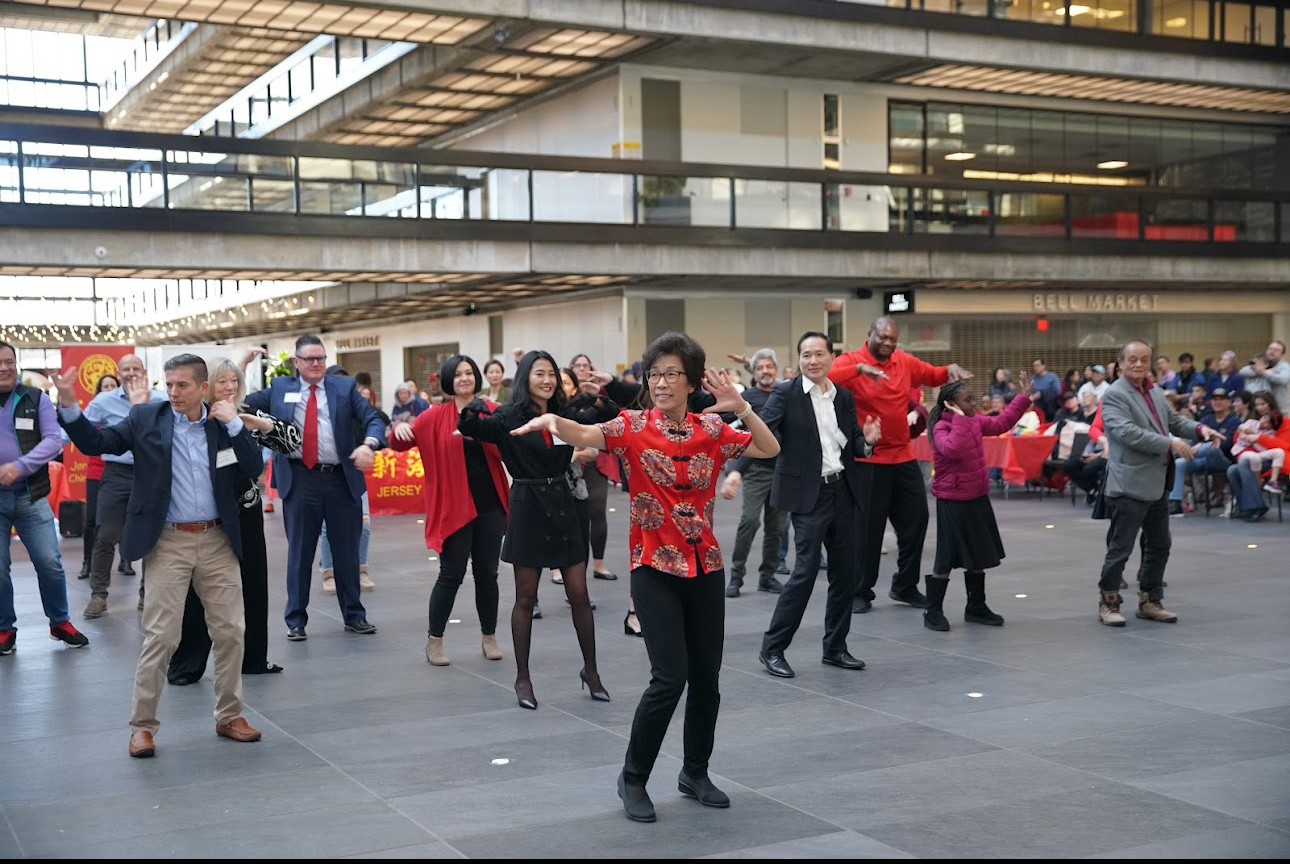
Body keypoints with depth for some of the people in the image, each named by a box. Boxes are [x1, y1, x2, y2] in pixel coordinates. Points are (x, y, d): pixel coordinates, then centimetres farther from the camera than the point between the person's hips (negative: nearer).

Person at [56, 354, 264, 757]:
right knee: (160, 636, -3)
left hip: (217, 541, 2)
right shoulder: (146, 418, 0)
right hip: (169, 543, -2)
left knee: (230, 632, 6)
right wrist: (68, 405, -17)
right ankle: (142, 724, 10)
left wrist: (235, 424, -11)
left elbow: (254, 469, -3)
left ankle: (229, 716, 20)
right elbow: (96, 442, -3)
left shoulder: (224, 421, 4)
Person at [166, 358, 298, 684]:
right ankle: (186, 664, 11)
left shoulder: (249, 415, 6)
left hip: (246, 513, 4)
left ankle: (253, 657, 25)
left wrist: (262, 424, -16)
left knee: (253, 586, 11)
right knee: (199, 590, 0)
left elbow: (293, 440, 1)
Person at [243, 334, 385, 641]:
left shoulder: (344, 387, 7)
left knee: (347, 551, 10)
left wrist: (369, 445, -20)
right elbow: (244, 404, 5)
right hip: (299, 480, -1)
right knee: (299, 552, 5)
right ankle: (296, 620, 15)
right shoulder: (280, 388, 8)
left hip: (342, 478, 1)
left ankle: (354, 616, 22)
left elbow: (373, 419, -1)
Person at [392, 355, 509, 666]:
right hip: (454, 506, -2)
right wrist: (400, 428, -21)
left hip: (490, 505, 2)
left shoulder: (492, 412, 4)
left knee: (487, 573, 10)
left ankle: (489, 637, 24)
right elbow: (401, 443, 1)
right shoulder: (437, 416, 1)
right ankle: (434, 640, 12)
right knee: (451, 575, -1)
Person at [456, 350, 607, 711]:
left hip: (563, 505, 4)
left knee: (579, 594, 5)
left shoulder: (564, 414, 6)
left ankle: (590, 670, 19)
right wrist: (471, 412, -37)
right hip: (527, 507, -4)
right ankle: (522, 678, 15)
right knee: (526, 598, 5)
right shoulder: (509, 416, -6)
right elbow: (469, 428, -16)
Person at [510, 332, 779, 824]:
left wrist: (741, 408, -14)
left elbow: (770, 449, -1)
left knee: (707, 677, 9)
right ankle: (633, 778, 8)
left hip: (706, 567, 4)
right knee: (670, 678, -11)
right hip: (655, 568, -4)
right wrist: (552, 421, -46)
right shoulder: (635, 427, -7)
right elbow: (587, 436, -25)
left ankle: (695, 773, 29)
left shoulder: (711, 431, 4)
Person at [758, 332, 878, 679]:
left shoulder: (844, 397, 10)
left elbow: (853, 446, 15)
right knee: (806, 571, -9)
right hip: (809, 495, -6)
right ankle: (772, 649, 2)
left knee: (845, 572, 10)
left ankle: (835, 647, 24)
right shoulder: (786, 394, -6)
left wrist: (867, 441, -8)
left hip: (843, 492, 6)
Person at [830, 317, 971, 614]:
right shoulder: (851, 361, -9)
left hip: (904, 457, 6)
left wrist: (950, 369, 2)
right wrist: (860, 368, -38)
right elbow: (826, 378, -28)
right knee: (867, 526, 1)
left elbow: (933, 375, 23)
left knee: (916, 518, 12)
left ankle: (905, 586, 28)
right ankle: (861, 592, 14)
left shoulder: (905, 362, 8)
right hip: (868, 460, -6)